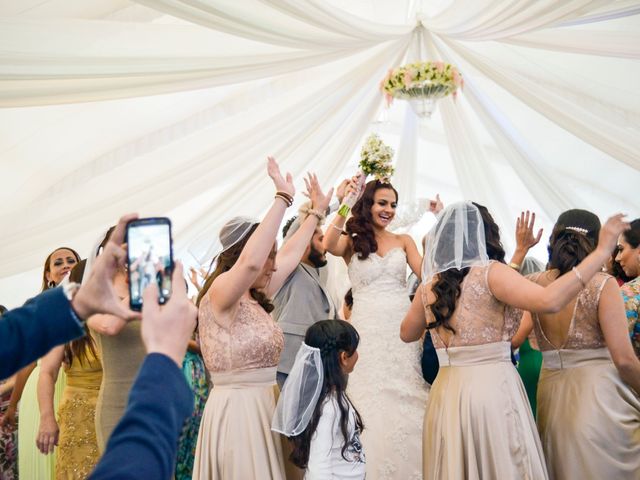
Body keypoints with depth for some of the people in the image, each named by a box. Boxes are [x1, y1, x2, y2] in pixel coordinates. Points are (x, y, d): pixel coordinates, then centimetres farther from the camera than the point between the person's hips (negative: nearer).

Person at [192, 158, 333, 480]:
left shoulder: (256, 298, 10)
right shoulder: (219, 293, -14)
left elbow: (290, 255, 22)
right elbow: (250, 262, -34)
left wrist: (317, 212, 28)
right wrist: (283, 198, -29)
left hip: (263, 406, 9)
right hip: (236, 410, -9)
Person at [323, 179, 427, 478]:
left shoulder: (403, 241, 11)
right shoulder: (352, 242, 7)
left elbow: (427, 274, -4)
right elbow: (329, 245, -16)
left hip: (401, 330, 2)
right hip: (367, 331, -1)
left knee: (405, 405, 2)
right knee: (371, 406, 2)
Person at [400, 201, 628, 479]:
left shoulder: (429, 285, 7)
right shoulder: (490, 272, -9)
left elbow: (407, 334, 22)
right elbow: (549, 301, -24)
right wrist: (602, 251, -17)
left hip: (446, 394, 5)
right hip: (493, 389, -5)